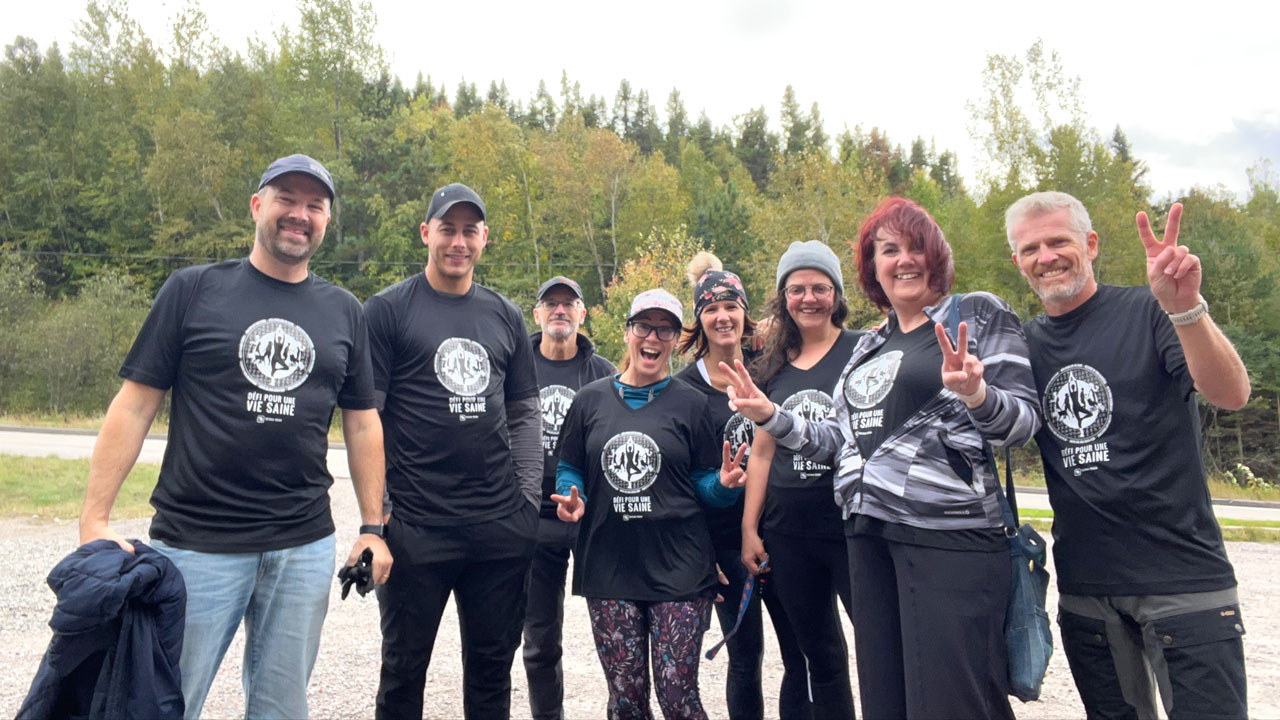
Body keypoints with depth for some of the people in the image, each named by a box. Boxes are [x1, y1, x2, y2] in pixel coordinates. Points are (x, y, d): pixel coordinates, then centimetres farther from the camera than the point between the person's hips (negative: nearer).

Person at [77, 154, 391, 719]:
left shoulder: (344, 312, 8)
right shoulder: (192, 290, 0)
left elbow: (362, 423, 10)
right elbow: (134, 406, -1)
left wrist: (372, 527, 6)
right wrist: (94, 520, -7)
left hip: (305, 546, 2)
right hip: (196, 541, -2)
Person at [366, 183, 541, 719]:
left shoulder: (505, 316, 10)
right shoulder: (387, 310, -1)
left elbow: (525, 412, 12)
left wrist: (528, 498, 3)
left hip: (502, 527, 4)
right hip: (415, 527, -3)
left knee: (493, 661, 15)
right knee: (404, 666, 13)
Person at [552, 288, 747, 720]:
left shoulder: (690, 403, 2)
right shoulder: (591, 400, 6)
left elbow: (705, 483, 5)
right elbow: (569, 469, 12)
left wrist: (725, 484, -16)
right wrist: (572, 498, -8)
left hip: (679, 568, -2)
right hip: (608, 567, 2)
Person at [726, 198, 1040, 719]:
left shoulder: (978, 315, 0)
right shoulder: (868, 347, 17)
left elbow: (1023, 421, -8)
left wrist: (975, 393, -29)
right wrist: (770, 416, 9)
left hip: (948, 533, -6)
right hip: (869, 532, 6)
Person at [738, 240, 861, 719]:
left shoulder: (863, 351, -2)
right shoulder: (774, 367, 10)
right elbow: (762, 452, 13)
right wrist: (748, 529, 10)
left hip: (852, 524, -4)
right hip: (787, 534, 4)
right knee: (818, 654, 16)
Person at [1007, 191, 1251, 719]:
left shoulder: (1147, 313, -7)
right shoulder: (1026, 343, 5)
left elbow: (1232, 395, -20)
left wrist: (1185, 307, -37)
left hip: (1182, 578, -4)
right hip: (1083, 585, 4)